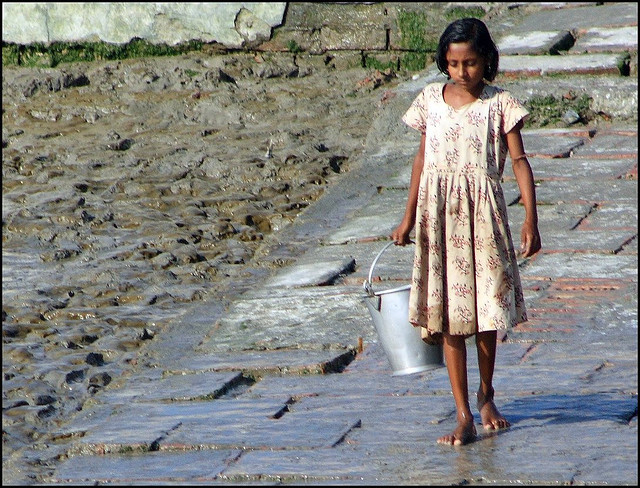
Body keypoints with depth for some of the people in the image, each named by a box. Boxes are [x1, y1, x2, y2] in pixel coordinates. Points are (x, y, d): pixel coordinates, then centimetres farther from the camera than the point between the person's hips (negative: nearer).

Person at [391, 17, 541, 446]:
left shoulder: (499, 104, -2)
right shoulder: (431, 99, 6)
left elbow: (519, 160, -5)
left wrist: (531, 219, -14)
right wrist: (409, 217, 16)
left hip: (483, 212, -2)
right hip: (438, 213, 2)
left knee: (487, 307, 6)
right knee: (448, 314, -2)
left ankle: (486, 395, 30)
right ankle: (464, 417, -3)